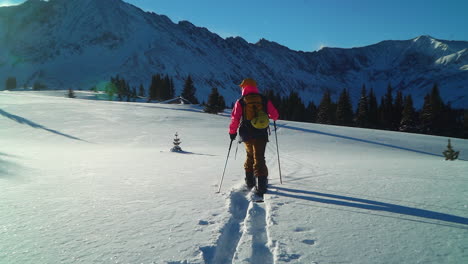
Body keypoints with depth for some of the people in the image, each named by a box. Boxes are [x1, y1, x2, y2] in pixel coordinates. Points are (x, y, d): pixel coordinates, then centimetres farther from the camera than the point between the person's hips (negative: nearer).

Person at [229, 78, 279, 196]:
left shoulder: (240, 102, 1)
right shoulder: (264, 100, 4)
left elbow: (235, 118, -6)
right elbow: (275, 115, 4)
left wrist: (232, 131, 6)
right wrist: (269, 116, 27)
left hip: (246, 134, 1)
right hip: (261, 134, -1)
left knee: (250, 155, 21)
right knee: (259, 158, -2)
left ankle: (250, 181, 24)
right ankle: (261, 184, -13)